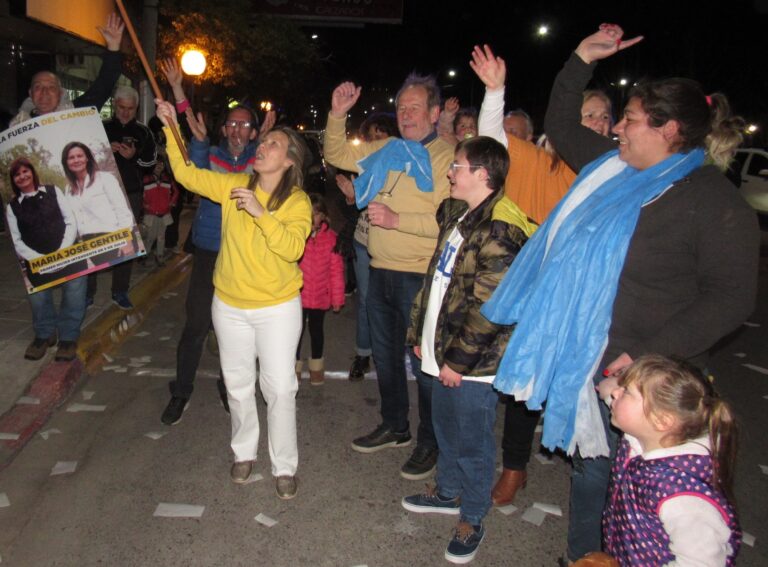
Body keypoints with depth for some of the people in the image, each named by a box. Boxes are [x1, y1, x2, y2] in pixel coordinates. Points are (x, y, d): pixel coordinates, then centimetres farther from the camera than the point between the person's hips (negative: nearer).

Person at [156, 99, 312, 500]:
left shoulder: (297, 201, -12)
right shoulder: (235, 185, -2)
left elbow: (293, 247, -24)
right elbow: (186, 174, 0)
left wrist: (261, 212, -31)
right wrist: (172, 128, -8)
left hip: (277, 308, -3)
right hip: (230, 305, 4)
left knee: (280, 389, 2)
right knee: (238, 385, 17)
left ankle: (284, 466, 21)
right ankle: (244, 451, 39)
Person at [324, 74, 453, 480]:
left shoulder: (448, 157, -10)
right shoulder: (384, 151, 11)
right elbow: (337, 156, 21)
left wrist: (397, 220, -22)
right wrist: (337, 115, 8)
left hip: (419, 276, -7)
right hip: (380, 271, 7)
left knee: (424, 361, 3)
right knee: (385, 354, 19)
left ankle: (431, 441, 21)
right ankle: (394, 426, 37)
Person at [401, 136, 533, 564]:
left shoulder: (500, 229, -21)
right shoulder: (458, 215, 10)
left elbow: (489, 307, -24)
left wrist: (458, 360, -19)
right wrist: (420, 333, 16)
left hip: (474, 364, -9)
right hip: (444, 352, 9)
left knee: (473, 442, 7)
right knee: (446, 426, 24)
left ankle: (472, 521, 27)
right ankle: (448, 492, 46)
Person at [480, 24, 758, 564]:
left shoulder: (717, 202, -13)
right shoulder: (615, 168, 7)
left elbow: (732, 297, -16)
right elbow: (560, 127, 23)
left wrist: (649, 356, -24)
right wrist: (582, 60, 16)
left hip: (643, 378, -7)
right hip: (587, 362, 7)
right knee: (590, 465, 21)